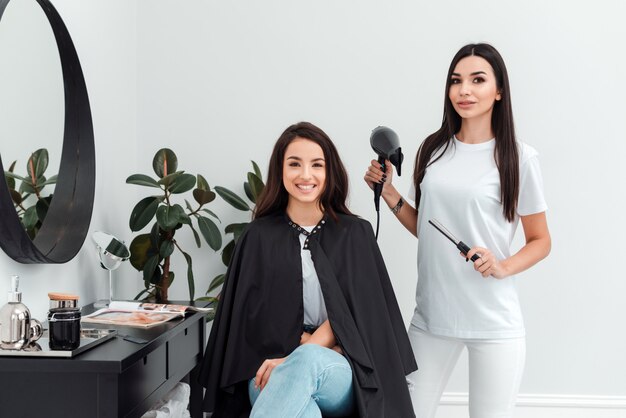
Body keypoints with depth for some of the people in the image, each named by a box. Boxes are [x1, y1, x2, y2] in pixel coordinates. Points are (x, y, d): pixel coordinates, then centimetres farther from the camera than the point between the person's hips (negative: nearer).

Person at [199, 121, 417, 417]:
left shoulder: (355, 234, 10)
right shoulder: (260, 236, 8)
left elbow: (353, 310, 0)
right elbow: (256, 318, 3)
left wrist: (295, 358, -15)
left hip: (339, 377, 0)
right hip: (272, 374, 0)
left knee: (307, 362, -38)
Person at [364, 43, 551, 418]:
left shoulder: (519, 157, -5)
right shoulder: (433, 149, 6)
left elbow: (541, 241, 2)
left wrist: (502, 267, -15)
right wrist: (390, 194, 2)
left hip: (494, 321, -3)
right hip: (431, 315, 4)